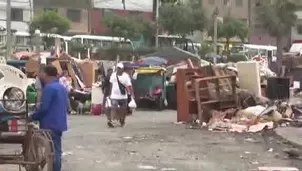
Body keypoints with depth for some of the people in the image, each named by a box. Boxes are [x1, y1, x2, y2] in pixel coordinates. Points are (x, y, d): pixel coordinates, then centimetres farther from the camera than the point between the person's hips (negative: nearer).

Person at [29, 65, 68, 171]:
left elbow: (43, 108, -20)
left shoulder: (49, 88, -16)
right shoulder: (62, 87, 14)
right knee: (56, 150, 15)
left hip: (50, 125, -9)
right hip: (59, 124, 9)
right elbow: (66, 107, 19)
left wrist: (32, 117, -7)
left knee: (53, 152, -6)